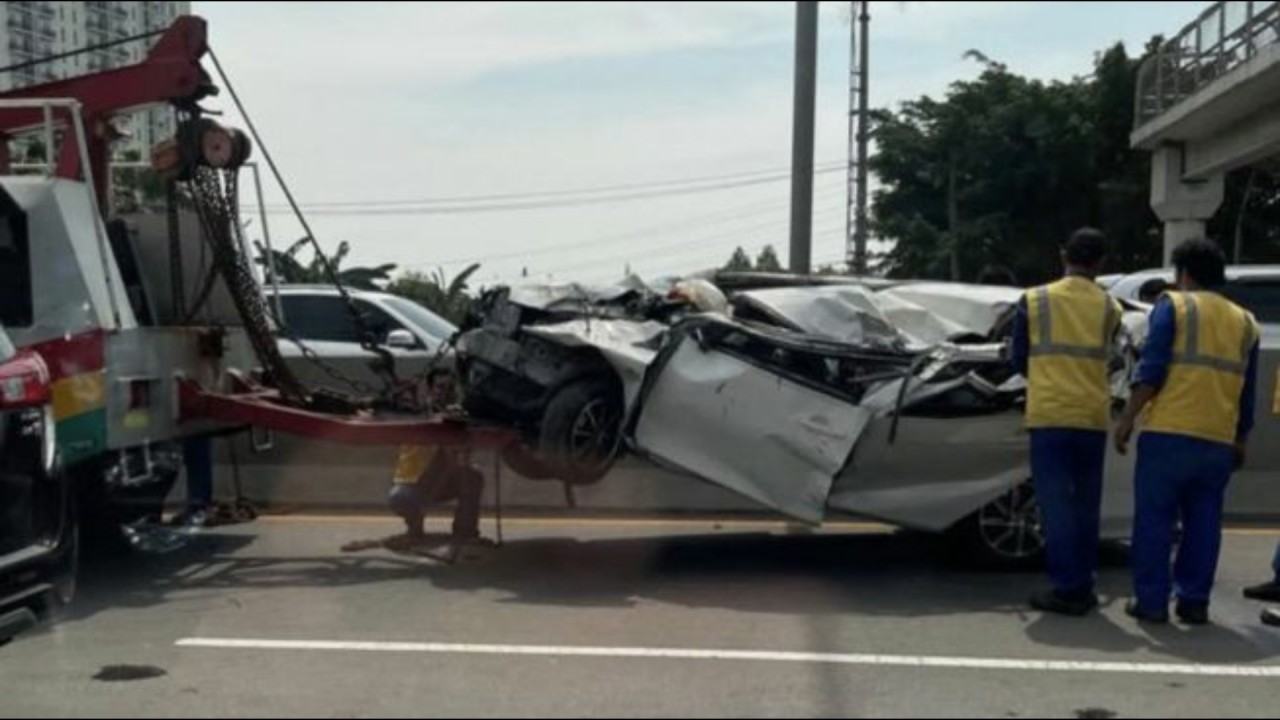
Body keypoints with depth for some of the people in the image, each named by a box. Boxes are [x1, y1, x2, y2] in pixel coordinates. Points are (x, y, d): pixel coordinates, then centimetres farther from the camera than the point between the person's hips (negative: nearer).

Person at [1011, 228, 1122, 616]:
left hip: (1049, 415, -2)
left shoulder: (1034, 300, 1)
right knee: (1086, 505, 12)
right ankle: (1084, 586, 18)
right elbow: (1103, 358, 14)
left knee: (1056, 504, 0)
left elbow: (1019, 360, 9)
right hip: (1093, 417, 3)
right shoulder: (1110, 307, 5)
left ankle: (1068, 589, -1)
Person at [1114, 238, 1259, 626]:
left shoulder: (1173, 306, 1)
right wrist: (1241, 443, 24)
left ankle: (1151, 601, 1)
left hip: (1168, 432, -4)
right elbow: (1247, 393, 17)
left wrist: (1128, 417, -9)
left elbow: (1151, 369, -10)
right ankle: (1194, 602, 12)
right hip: (1219, 440, 5)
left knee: (1154, 518, 1)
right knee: (1203, 523, 11)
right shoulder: (1244, 322, 16)